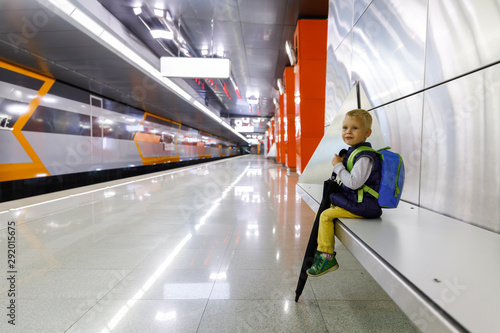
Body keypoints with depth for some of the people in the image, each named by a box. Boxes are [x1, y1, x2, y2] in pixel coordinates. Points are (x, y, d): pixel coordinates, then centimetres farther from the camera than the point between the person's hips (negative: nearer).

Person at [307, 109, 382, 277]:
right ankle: (321, 250, 25)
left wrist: (338, 165, -21)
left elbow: (353, 182, -30)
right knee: (321, 211, 15)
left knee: (326, 216, -17)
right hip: (352, 200, 10)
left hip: (361, 206, -10)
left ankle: (327, 257, -6)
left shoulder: (365, 157, -21)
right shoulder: (351, 151, 12)